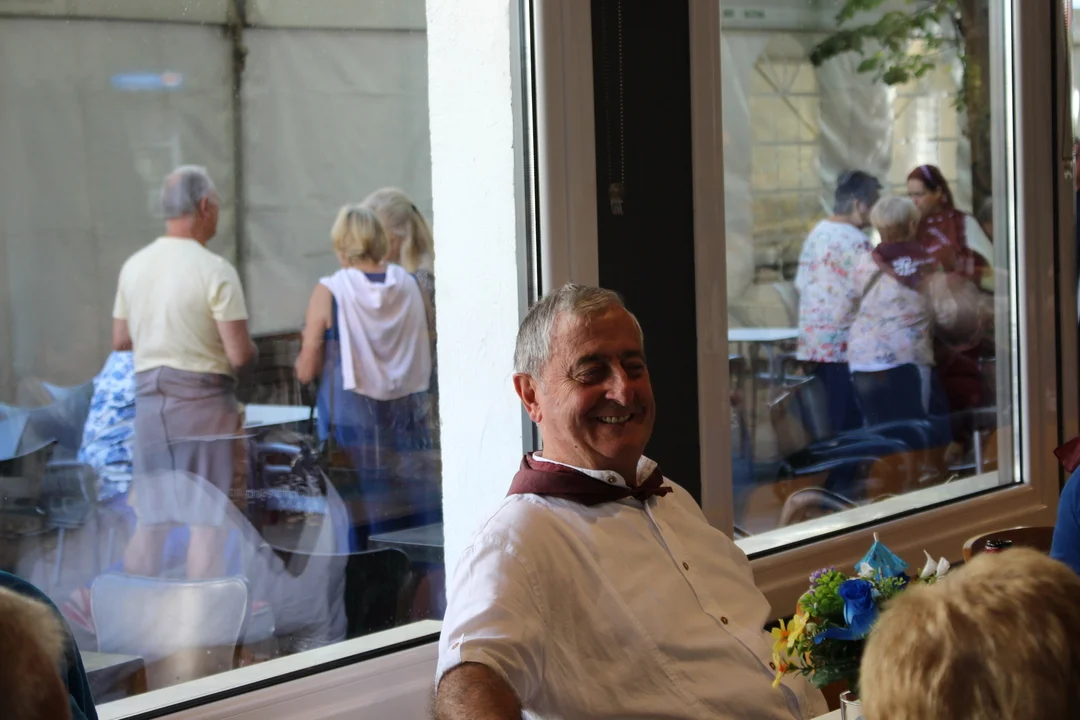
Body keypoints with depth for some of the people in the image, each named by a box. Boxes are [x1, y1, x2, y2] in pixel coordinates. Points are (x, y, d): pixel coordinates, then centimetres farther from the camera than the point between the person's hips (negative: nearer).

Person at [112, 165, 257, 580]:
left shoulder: (134, 266, 5)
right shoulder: (215, 270, -14)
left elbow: (120, 340, 15)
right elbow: (239, 355, -16)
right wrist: (249, 349, 6)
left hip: (148, 397, 6)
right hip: (202, 399, -6)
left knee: (150, 519, 13)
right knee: (208, 520, 0)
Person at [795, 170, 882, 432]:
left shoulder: (816, 233, 11)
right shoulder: (856, 241, -15)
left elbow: (800, 283, 13)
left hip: (813, 339, 8)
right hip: (843, 343, -8)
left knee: (826, 420, 12)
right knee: (848, 422, -3)